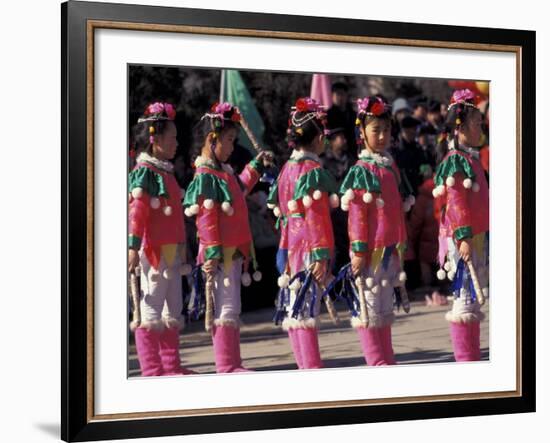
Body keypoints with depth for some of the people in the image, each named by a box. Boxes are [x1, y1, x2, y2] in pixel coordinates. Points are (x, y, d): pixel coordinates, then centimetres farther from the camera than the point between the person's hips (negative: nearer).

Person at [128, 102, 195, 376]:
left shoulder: (165, 171, 16)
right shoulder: (144, 171, -10)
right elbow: (137, 211, -18)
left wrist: (181, 250, 22)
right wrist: (133, 247, -24)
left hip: (172, 249, 10)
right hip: (153, 249, -10)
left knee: (173, 309, 13)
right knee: (150, 306, -4)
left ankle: (171, 366, 22)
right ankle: (151, 369, 1)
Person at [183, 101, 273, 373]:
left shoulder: (224, 172, 13)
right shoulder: (206, 177, -16)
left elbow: (239, 190, 34)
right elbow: (206, 218, -21)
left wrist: (255, 166, 31)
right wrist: (213, 253, -24)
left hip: (235, 251, 10)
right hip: (222, 253, -10)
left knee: (231, 308, 13)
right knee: (226, 308, -5)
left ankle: (231, 363, 20)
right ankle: (227, 366, 1)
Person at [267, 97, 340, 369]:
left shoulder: (287, 168, 13)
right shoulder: (314, 170, -12)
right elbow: (317, 216, -17)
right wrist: (321, 254, -18)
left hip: (290, 248, 8)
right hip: (309, 249, -8)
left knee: (294, 310, 9)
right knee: (307, 309, -8)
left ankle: (305, 366, 17)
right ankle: (312, 367, -7)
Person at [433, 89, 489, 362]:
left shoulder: (470, 158, 16)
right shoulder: (455, 160, -12)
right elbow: (455, 202, -19)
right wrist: (463, 237, -23)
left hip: (477, 236, 10)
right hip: (462, 238, -10)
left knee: (471, 297, 12)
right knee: (464, 298, -5)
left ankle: (471, 357, 18)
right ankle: (466, 359, 0)